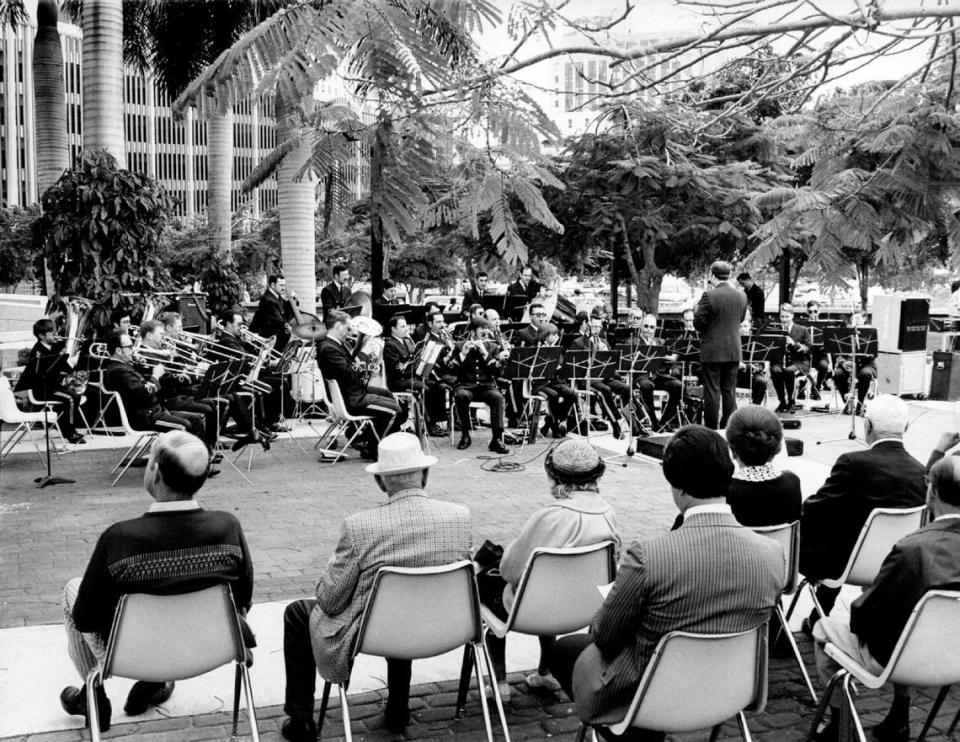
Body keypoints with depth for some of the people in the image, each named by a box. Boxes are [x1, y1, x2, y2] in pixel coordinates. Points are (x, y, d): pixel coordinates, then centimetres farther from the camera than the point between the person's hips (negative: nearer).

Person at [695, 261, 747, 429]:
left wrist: (696, 310, 5)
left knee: (712, 391, 1)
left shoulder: (709, 296, -15)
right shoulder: (741, 297, 2)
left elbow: (698, 324, -12)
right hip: (733, 352, 5)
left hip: (712, 351, -5)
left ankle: (711, 429, 4)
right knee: (729, 390, 13)